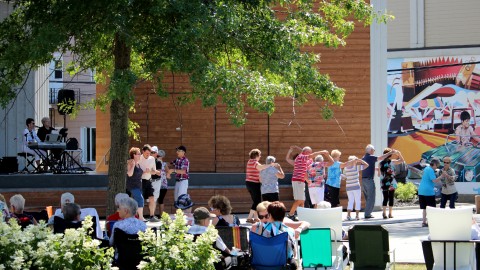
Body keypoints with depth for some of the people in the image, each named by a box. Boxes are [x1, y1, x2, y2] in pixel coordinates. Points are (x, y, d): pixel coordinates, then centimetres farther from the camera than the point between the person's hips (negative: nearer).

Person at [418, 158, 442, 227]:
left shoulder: (426, 168, 16)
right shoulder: (431, 170, -13)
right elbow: (434, 180, -21)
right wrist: (441, 176, -17)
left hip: (421, 191, 9)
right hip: (429, 191, -9)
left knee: (424, 208, 12)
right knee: (431, 208, -1)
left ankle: (424, 222, 11)